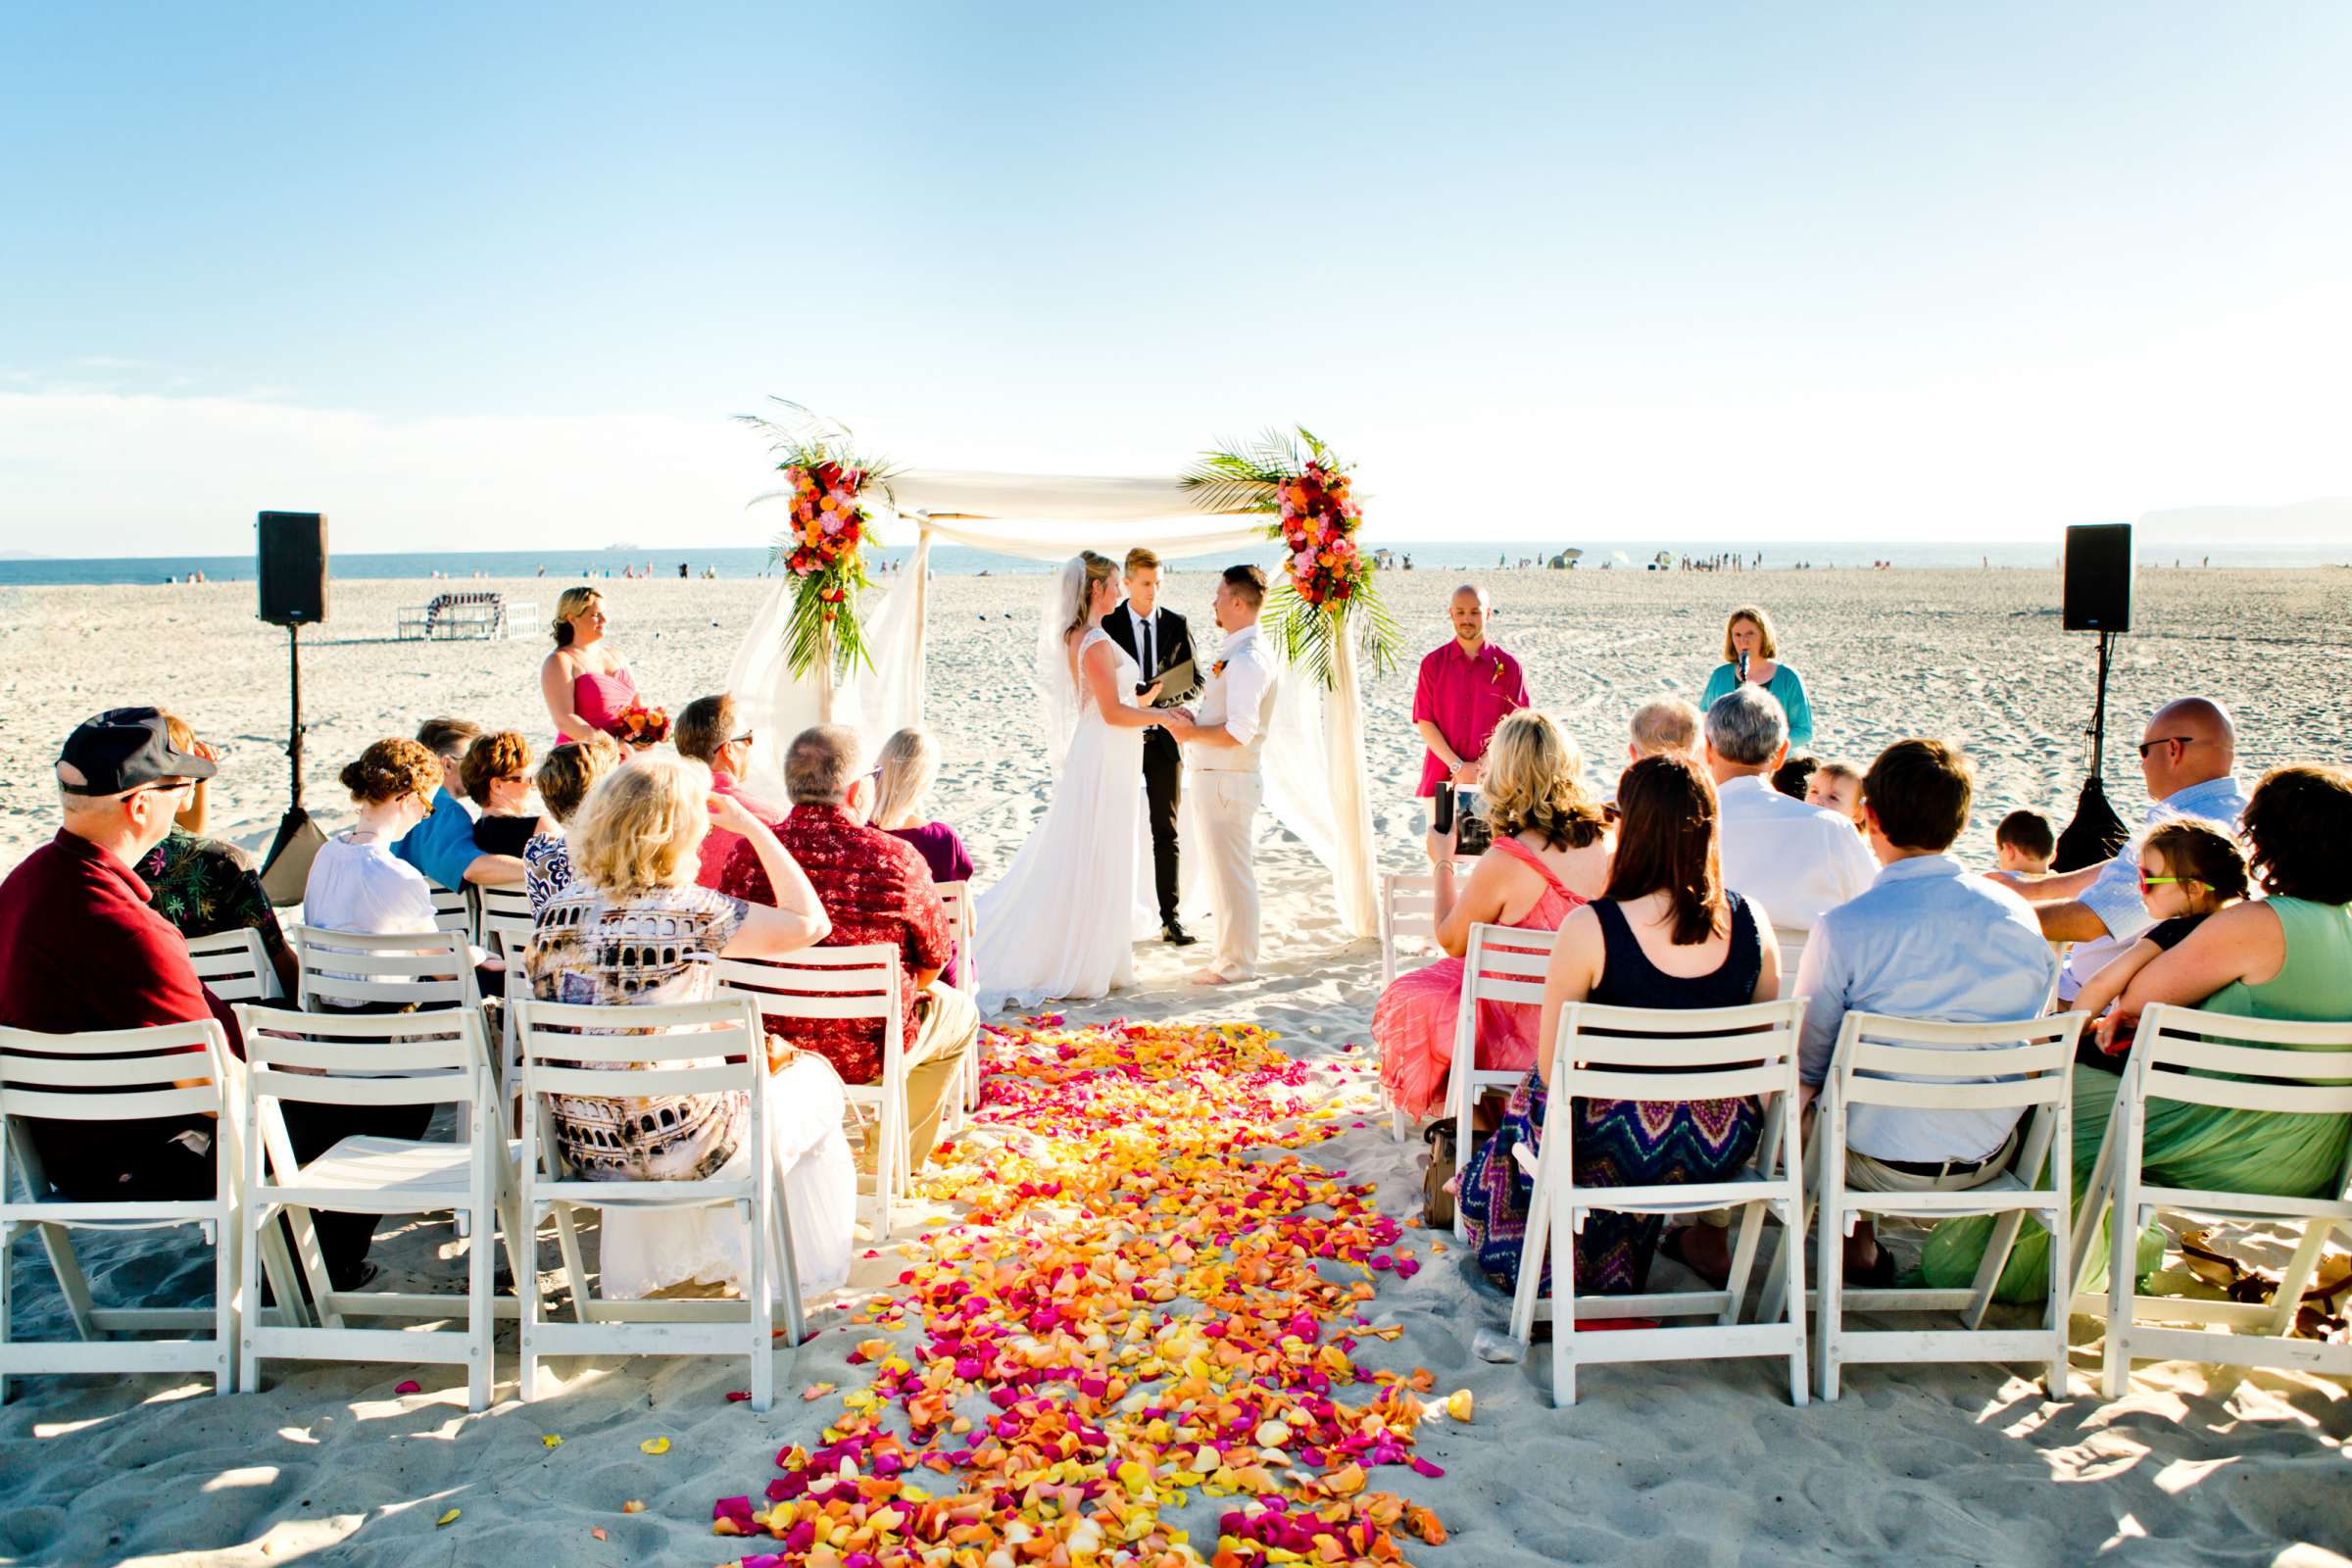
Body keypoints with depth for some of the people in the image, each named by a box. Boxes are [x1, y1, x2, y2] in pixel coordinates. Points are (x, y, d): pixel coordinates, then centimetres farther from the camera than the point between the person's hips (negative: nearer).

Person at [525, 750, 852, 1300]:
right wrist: (753, 828, -2)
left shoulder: (557, 911, -4)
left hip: (583, 1151, 6)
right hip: (680, 1150, -6)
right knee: (813, 1086, 21)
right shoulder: (690, 912, -20)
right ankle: (794, 1269, 35)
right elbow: (811, 922, -9)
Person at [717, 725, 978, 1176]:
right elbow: (936, 956, -4)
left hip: (761, 1051, 4)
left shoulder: (749, 855, -13)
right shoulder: (896, 859, -19)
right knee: (960, 1013, 28)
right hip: (866, 1055, -3)